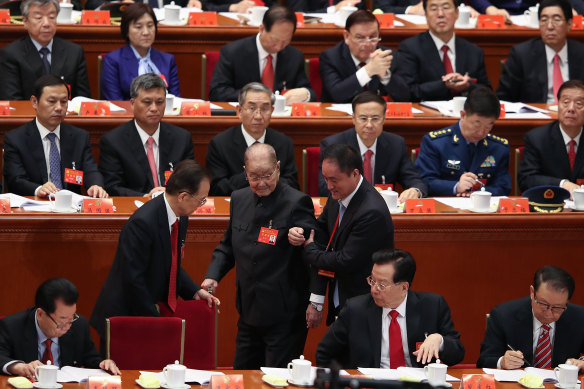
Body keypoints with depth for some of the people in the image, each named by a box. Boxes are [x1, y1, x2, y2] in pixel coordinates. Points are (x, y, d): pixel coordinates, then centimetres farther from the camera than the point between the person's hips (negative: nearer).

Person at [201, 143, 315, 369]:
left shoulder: (296, 203, -14)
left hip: (284, 315, -7)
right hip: (249, 312, 7)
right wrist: (213, 275, 6)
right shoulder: (239, 200, 8)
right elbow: (227, 246, 20)